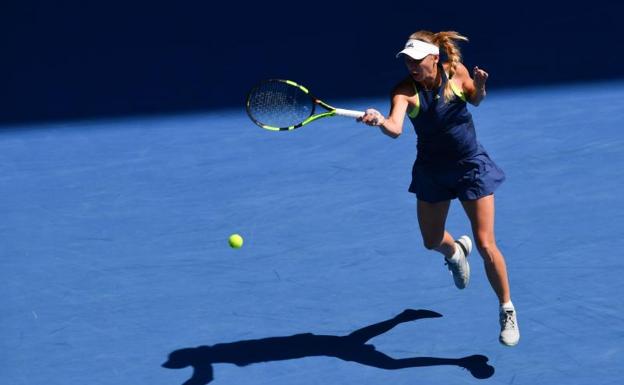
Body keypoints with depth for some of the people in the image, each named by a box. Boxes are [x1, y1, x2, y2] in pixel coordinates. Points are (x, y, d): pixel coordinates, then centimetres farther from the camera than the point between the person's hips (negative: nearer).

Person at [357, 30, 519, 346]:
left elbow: (475, 100, 9)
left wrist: (480, 86, -14)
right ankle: (455, 250, 58)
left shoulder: (456, 71, -12)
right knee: (432, 242, 18)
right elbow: (396, 128, -37)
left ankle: (507, 310, 12)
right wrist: (380, 121, -59)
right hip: (432, 172, 2)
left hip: (471, 166, -1)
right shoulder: (405, 90, -19)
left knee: (485, 246, -7)